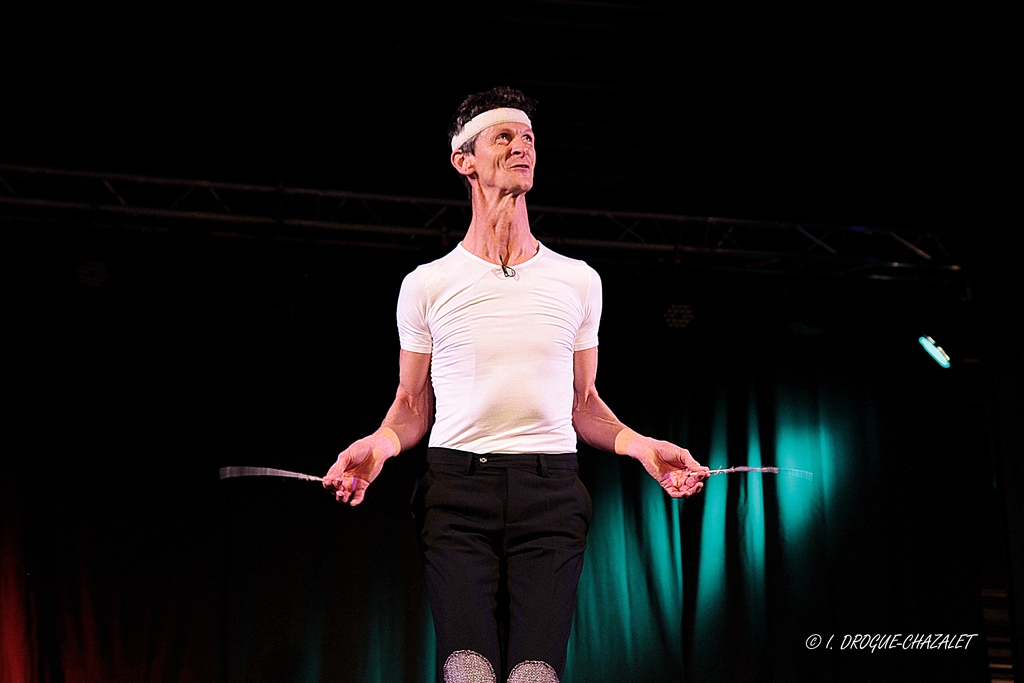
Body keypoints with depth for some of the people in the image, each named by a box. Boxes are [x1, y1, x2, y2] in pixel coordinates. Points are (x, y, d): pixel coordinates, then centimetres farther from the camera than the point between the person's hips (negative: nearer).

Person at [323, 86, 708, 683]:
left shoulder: (577, 281, 15)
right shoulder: (427, 285, 10)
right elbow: (413, 404, 14)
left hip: (551, 493, 1)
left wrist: (640, 445, 3)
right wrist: (380, 444, -7)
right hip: (457, 487, -1)